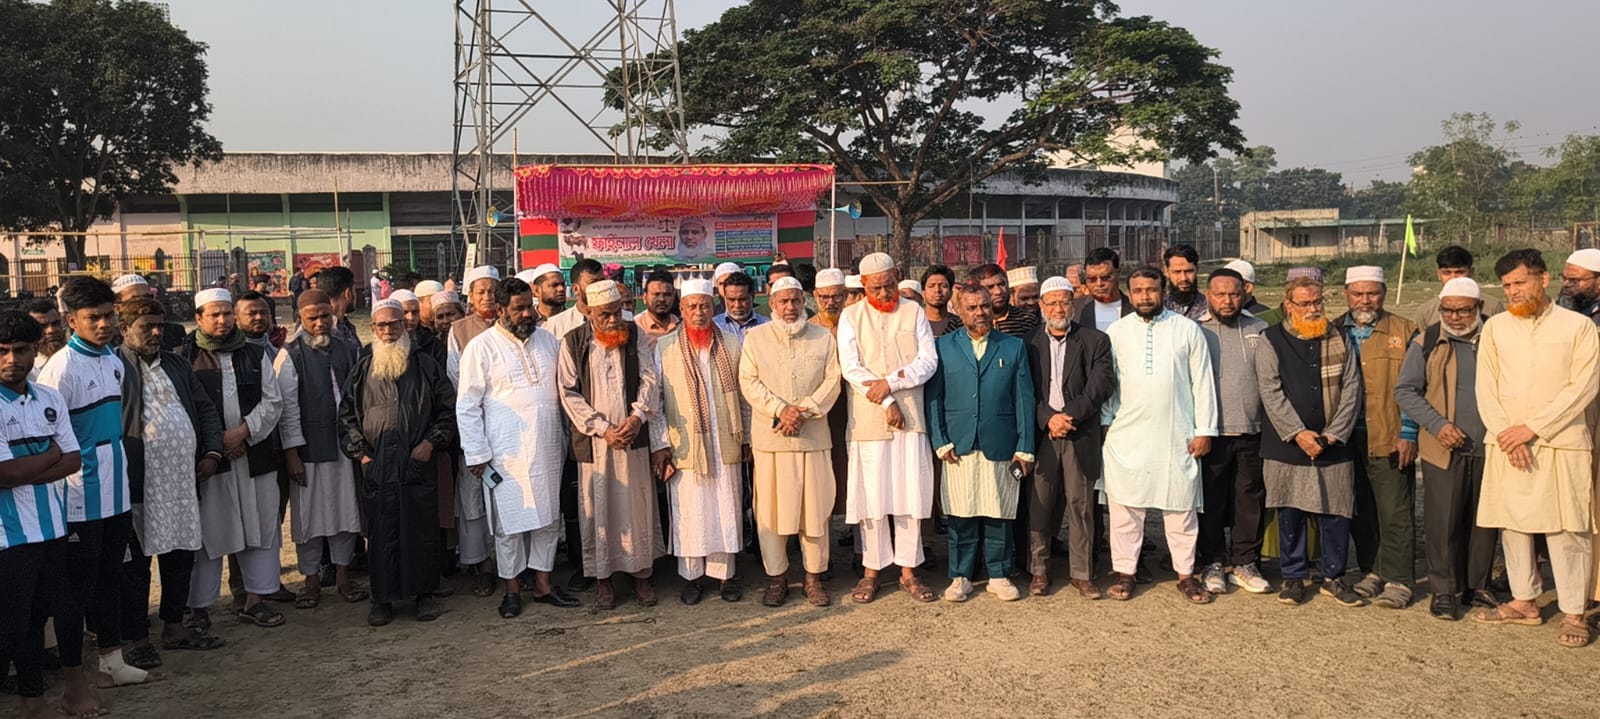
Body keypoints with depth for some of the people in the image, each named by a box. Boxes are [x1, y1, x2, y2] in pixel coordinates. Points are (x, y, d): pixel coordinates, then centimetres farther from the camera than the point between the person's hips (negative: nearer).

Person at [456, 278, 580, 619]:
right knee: (509, 520, 4)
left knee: (549, 517, 10)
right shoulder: (482, 347, -5)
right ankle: (511, 588, 19)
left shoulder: (548, 340, 8)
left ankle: (543, 583, 23)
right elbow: (467, 405, -5)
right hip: (506, 453, -4)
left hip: (547, 450, 4)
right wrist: (477, 454, -9)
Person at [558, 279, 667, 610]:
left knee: (638, 503, 6)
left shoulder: (636, 334, 4)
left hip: (633, 435, 1)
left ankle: (642, 572, 18)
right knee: (597, 505, 4)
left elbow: (649, 378, 0)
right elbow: (569, 393, -4)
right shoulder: (573, 342, -1)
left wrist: (637, 416, -16)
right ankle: (602, 576, 16)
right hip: (593, 438, -1)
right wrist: (602, 428, -12)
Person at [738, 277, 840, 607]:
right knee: (772, 507, 2)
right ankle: (776, 577, 12)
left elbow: (832, 381, 2)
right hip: (769, 438, 0)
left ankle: (815, 577, 13)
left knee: (816, 506, 3)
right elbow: (749, 382, 0)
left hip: (814, 436, 1)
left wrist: (803, 411, -11)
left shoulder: (823, 338, 9)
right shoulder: (755, 337, 7)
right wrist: (781, 409, -13)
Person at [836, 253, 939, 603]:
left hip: (910, 417, 1)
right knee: (872, 496, 2)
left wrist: (891, 383, -13)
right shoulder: (851, 317, 4)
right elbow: (850, 368, -5)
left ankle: (908, 570, 13)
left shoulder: (913, 312, 8)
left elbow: (928, 361, -1)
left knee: (911, 495, 3)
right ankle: (872, 570, 13)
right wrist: (886, 402, -11)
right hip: (868, 420, -1)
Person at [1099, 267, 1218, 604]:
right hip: (1127, 435, 1)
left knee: (1181, 506, 5)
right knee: (1125, 506, 4)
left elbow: (1203, 383, 2)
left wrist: (1205, 430, -1)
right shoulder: (1116, 332, 4)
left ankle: (1186, 573, 17)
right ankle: (1124, 571, 14)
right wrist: (1105, 423, 1)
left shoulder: (1188, 330, 2)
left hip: (1177, 436, 0)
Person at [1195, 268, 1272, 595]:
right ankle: (1213, 563, 17)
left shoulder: (1259, 330, 8)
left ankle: (1244, 563, 19)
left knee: (1251, 500, 6)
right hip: (1211, 433, -2)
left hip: (1252, 432, 2)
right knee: (1211, 501, 4)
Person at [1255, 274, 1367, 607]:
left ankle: (1334, 577, 20)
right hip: (1286, 445, -2)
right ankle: (1294, 577, 18)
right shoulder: (1272, 341, 1)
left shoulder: (1340, 339, 9)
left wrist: (1334, 433, -6)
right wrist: (1297, 433, -13)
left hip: (1334, 444, 2)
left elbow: (1352, 388, 5)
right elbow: (1271, 392, -5)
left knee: (1336, 512, 4)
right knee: (1290, 513, 5)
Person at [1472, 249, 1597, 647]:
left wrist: (1532, 427, -13)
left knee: (1567, 528, -2)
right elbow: (1486, 387, 4)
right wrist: (1505, 434, -9)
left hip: (1561, 444, -3)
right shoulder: (1495, 327, 8)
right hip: (1506, 446, 3)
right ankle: (1524, 601, 21)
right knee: (1513, 523, 9)